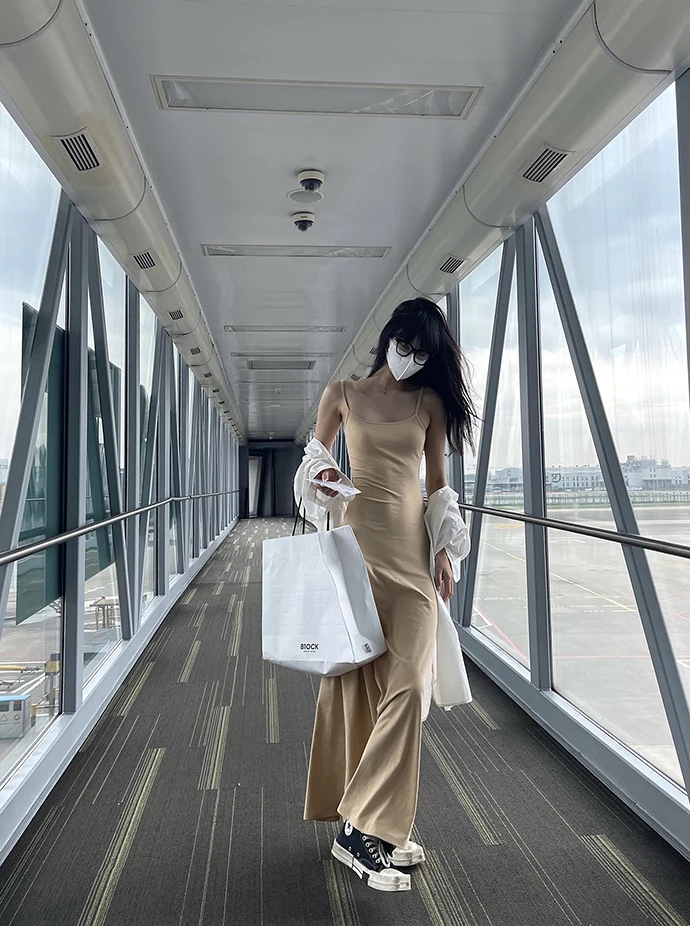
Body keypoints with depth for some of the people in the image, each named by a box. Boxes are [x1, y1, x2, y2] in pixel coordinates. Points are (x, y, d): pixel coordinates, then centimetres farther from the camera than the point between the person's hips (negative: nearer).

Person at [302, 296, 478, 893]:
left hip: (413, 548, 2)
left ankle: (377, 825, 12)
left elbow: (438, 480, 13)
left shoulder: (430, 401, 13)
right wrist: (324, 483, -6)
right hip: (359, 542, -2)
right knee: (358, 678, -2)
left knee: (405, 682, -3)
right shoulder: (342, 394, 9)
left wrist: (443, 550, 5)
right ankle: (361, 829, 8)